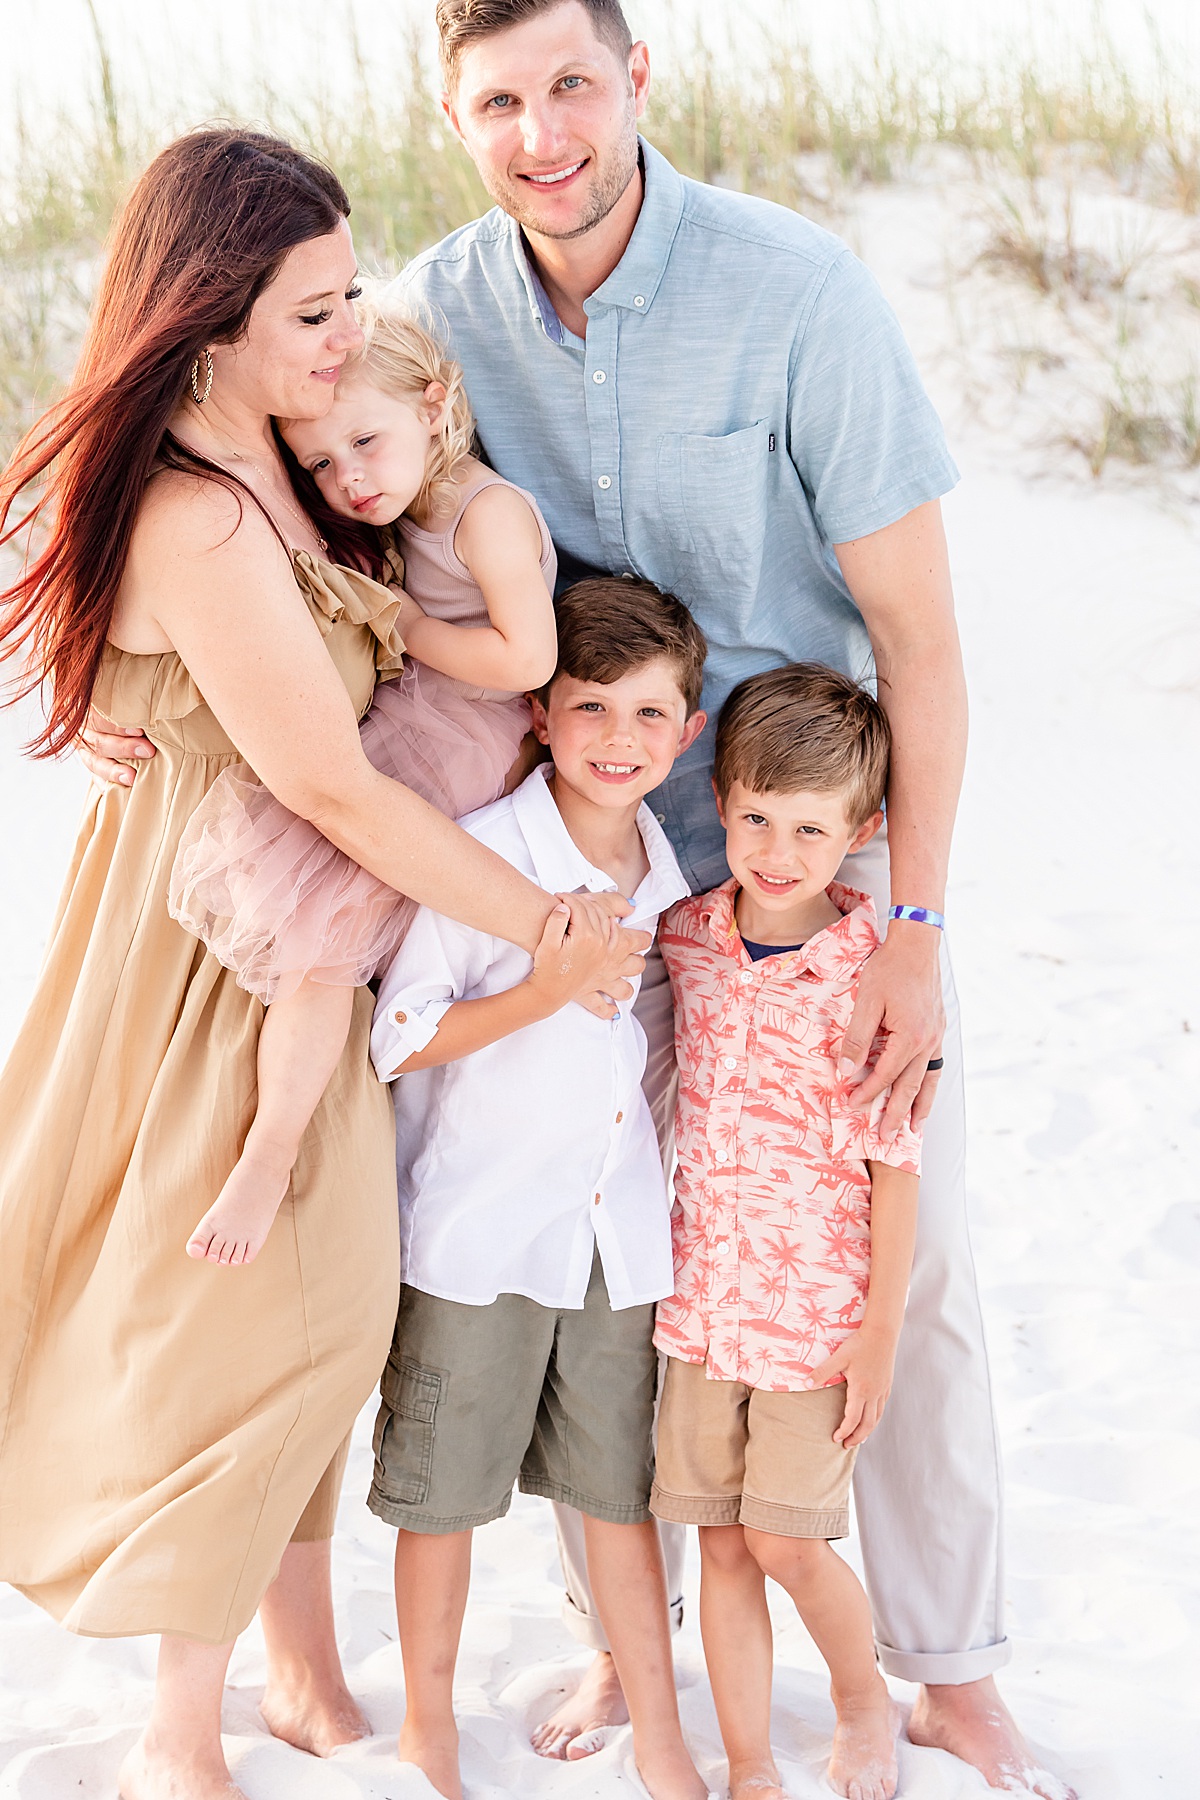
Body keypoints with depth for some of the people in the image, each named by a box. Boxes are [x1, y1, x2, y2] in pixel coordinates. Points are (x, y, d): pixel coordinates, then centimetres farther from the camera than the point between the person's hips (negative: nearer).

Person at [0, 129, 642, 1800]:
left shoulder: (256, 471, 2)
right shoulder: (200, 527, -28)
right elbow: (335, 792, -24)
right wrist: (553, 924, -15)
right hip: (226, 958, -9)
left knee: (310, 1315, 17)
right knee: (256, 1319, 1)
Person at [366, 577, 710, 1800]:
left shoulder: (673, 873, 4)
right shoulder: (480, 853, -15)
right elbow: (397, 1040, -14)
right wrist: (544, 993, -23)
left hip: (616, 1231, 5)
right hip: (476, 1232, -4)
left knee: (623, 1483, 13)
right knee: (445, 1486, 9)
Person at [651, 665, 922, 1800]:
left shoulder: (869, 975, -14)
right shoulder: (682, 935, -2)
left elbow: (894, 1167, -11)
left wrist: (880, 1334, -10)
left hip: (817, 1302, -4)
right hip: (702, 1296, 4)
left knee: (784, 1541, 3)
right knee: (719, 1540, 9)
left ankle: (864, 1704, 33)